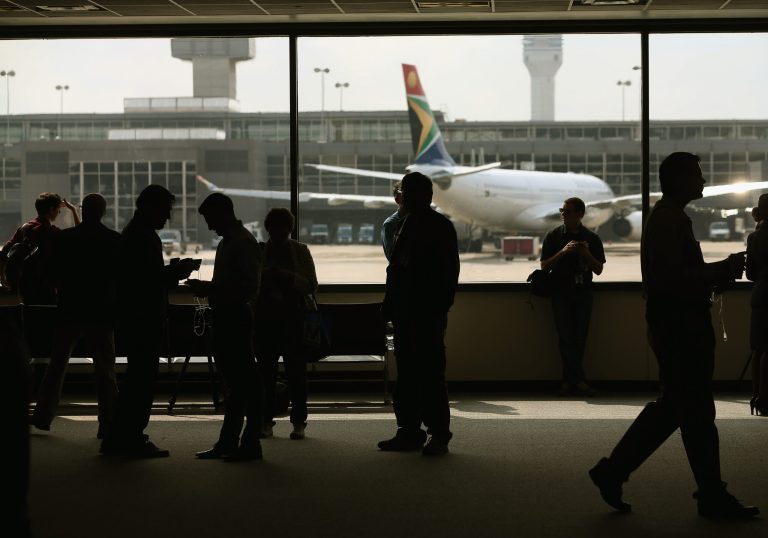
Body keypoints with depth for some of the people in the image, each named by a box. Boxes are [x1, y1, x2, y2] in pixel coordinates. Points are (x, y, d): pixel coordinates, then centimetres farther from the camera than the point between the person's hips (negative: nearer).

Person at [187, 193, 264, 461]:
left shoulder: (244, 243, -13)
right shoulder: (227, 242, 17)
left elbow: (249, 287, -19)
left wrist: (210, 289, -18)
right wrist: (206, 287, 7)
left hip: (237, 318, -10)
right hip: (225, 318, 10)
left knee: (245, 380, -5)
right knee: (233, 381, 12)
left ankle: (251, 443, -2)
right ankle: (227, 442, 17)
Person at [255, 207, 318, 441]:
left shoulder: (301, 251, 8)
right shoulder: (259, 251, 9)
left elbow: (312, 286, 3)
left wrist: (290, 277, -12)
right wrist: (267, 276, -13)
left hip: (294, 318, -1)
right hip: (265, 318, 1)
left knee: (296, 371, -3)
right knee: (266, 371, -2)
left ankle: (298, 422, 1)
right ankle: (266, 421, 3)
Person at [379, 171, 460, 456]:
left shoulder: (441, 226, -6)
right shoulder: (406, 225, 15)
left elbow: (449, 272, -10)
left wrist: (441, 309, -16)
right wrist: (389, 304, 11)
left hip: (428, 312, -8)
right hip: (405, 312, 8)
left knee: (431, 373, -7)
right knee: (407, 373, 9)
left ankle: (439, 434, -3)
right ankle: (409, 431, 14)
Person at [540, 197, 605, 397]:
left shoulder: (591, 238, 5)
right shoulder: (553, 236, 4)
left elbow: (598, 270, 6)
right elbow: (544, 266, 1)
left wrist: (586, 254, -12)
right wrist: (563, 252, -13)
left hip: (583, 292, 1)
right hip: (560, 292, -1)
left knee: (579, 337, 1)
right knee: (566, 337, -7)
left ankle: (569, 381, 8)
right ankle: (577, 380, -6)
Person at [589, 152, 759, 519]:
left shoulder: (664, 217, 17)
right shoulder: (671, 220, -16)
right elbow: (671, 278, -25)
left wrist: (719, 271, 10)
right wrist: (723, 270, -18)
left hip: (675, 326, 11)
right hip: (680, 327, -11)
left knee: (673, 405, 14)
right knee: (696, 411, -3)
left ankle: (612, 472, 15)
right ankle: (713, 498, 5)